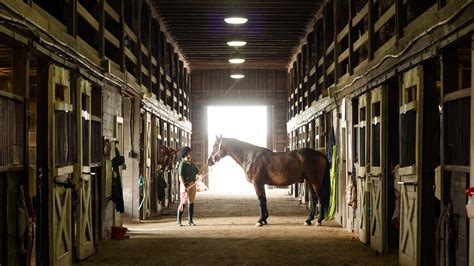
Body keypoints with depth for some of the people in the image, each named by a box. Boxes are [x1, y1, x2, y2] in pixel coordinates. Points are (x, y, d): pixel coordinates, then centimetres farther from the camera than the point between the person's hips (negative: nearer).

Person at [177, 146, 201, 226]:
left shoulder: (192, 164, 15)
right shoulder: (182, 164, -7)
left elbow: (197, 172, 15)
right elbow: (180, 176, -15)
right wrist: (183, 186, -25)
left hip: (192, 185, 6)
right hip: (185, 184, -6)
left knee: (191, 203, 5)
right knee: (183, 203, -5)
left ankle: (190, 221, 9)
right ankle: (178, 220, 9)